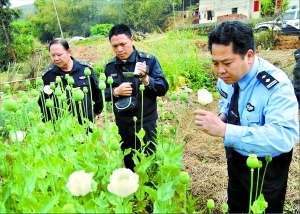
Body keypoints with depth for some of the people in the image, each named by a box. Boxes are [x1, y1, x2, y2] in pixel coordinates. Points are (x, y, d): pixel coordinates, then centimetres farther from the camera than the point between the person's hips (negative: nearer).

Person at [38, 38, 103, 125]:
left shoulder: (85, 68, -7)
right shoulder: (47, 75, -6)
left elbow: (96, 91, 7)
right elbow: (42, 102, 4)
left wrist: (98, 109, 16)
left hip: (86, 123, 0)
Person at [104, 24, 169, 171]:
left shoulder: (149, 60, -8)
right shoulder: (110, 66, 2)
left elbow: (163, 88, -12)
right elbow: (104, 94, 7)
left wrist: (146, 79, -30)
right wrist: (116, 91, -14)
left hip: (146, 123, -3)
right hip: (122, 125, 3)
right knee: (129, 163, 19)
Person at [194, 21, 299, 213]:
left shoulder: (276, 86, -31)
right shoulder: (227, 76, -10)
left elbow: (284, 137, -43)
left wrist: (224, 129, -49)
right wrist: (223, 115, -11)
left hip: (266, 167, -6)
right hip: (235, 156, 6)